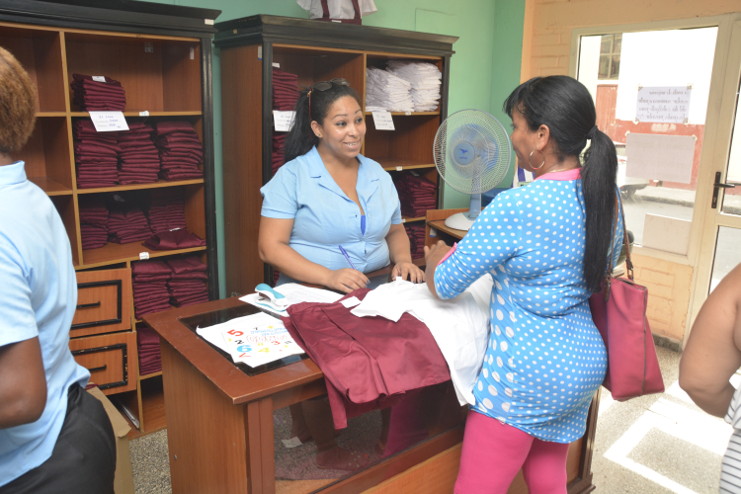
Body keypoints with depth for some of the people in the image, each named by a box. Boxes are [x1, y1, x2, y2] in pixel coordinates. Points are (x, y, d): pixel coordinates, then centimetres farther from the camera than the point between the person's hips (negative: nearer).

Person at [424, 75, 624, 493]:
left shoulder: (514, 207, -23)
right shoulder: (607, 194, 0)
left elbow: (444, 286, -14)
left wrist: (436, 257, 10)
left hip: (528, 374, -8)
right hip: (586, 361, 8)